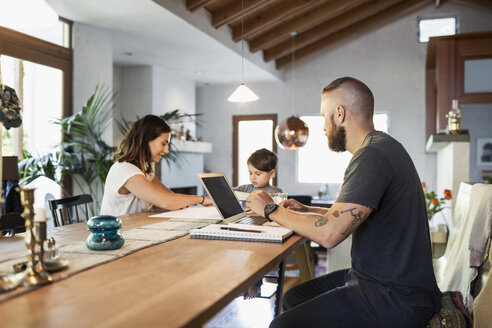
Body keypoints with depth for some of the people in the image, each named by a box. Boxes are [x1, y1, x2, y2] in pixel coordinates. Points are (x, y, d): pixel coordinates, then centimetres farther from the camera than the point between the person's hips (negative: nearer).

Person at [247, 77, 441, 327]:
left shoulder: (374, 155, -21)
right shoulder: (380, 147, 13)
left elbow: (329, 234, -26)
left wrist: (271, 210, -12)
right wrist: (306, 210, 19)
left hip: (397, 298, -10)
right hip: (374, 277, 10)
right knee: (293, 298, 12)